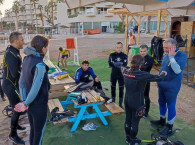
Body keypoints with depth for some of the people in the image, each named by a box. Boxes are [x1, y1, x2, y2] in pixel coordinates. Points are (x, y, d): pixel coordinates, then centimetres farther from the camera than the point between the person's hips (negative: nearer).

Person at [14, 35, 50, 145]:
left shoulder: (27, 59, 1)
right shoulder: (39, 65, -25)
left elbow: (22, 82, 4)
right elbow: (36, 88, -26)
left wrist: (25, 101, 3)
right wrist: (26, 104, -11)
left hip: (30, 104, 8)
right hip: (39, 105, -8)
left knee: (33, 130, 26)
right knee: (39, 133, 13)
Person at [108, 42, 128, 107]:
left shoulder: (124, 55, -2)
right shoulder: (112, 55, -2)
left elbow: (125, 64, -15)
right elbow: (110, 64, -15)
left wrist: (115, 63, -25)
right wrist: (120, 63, -24)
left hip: (121, 74, 0)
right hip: (113, 74, 0)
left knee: (121, 89, 6)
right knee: (113, 88, 11)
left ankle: (120, 104, 21)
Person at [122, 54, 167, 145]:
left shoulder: (126, 71, -5)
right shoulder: (142, 75, -23)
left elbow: (123, 67, 21)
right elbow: (158, 78, -13)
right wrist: (163, 74, 7)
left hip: (127, 100, 6)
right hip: (136, 103, -6)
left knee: (128, 120, 20)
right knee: (135, 122, 12)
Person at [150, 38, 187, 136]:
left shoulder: (182, 55, -19)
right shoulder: (165, 55, 2)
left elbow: (178, 70, -32)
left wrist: (171, 57, -32)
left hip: (172, 87, -7)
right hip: (162, 85, 7)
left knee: (171, 106, 5)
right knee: (161, 102, 20)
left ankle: (169, 128, 22)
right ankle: (162, 120, 43)